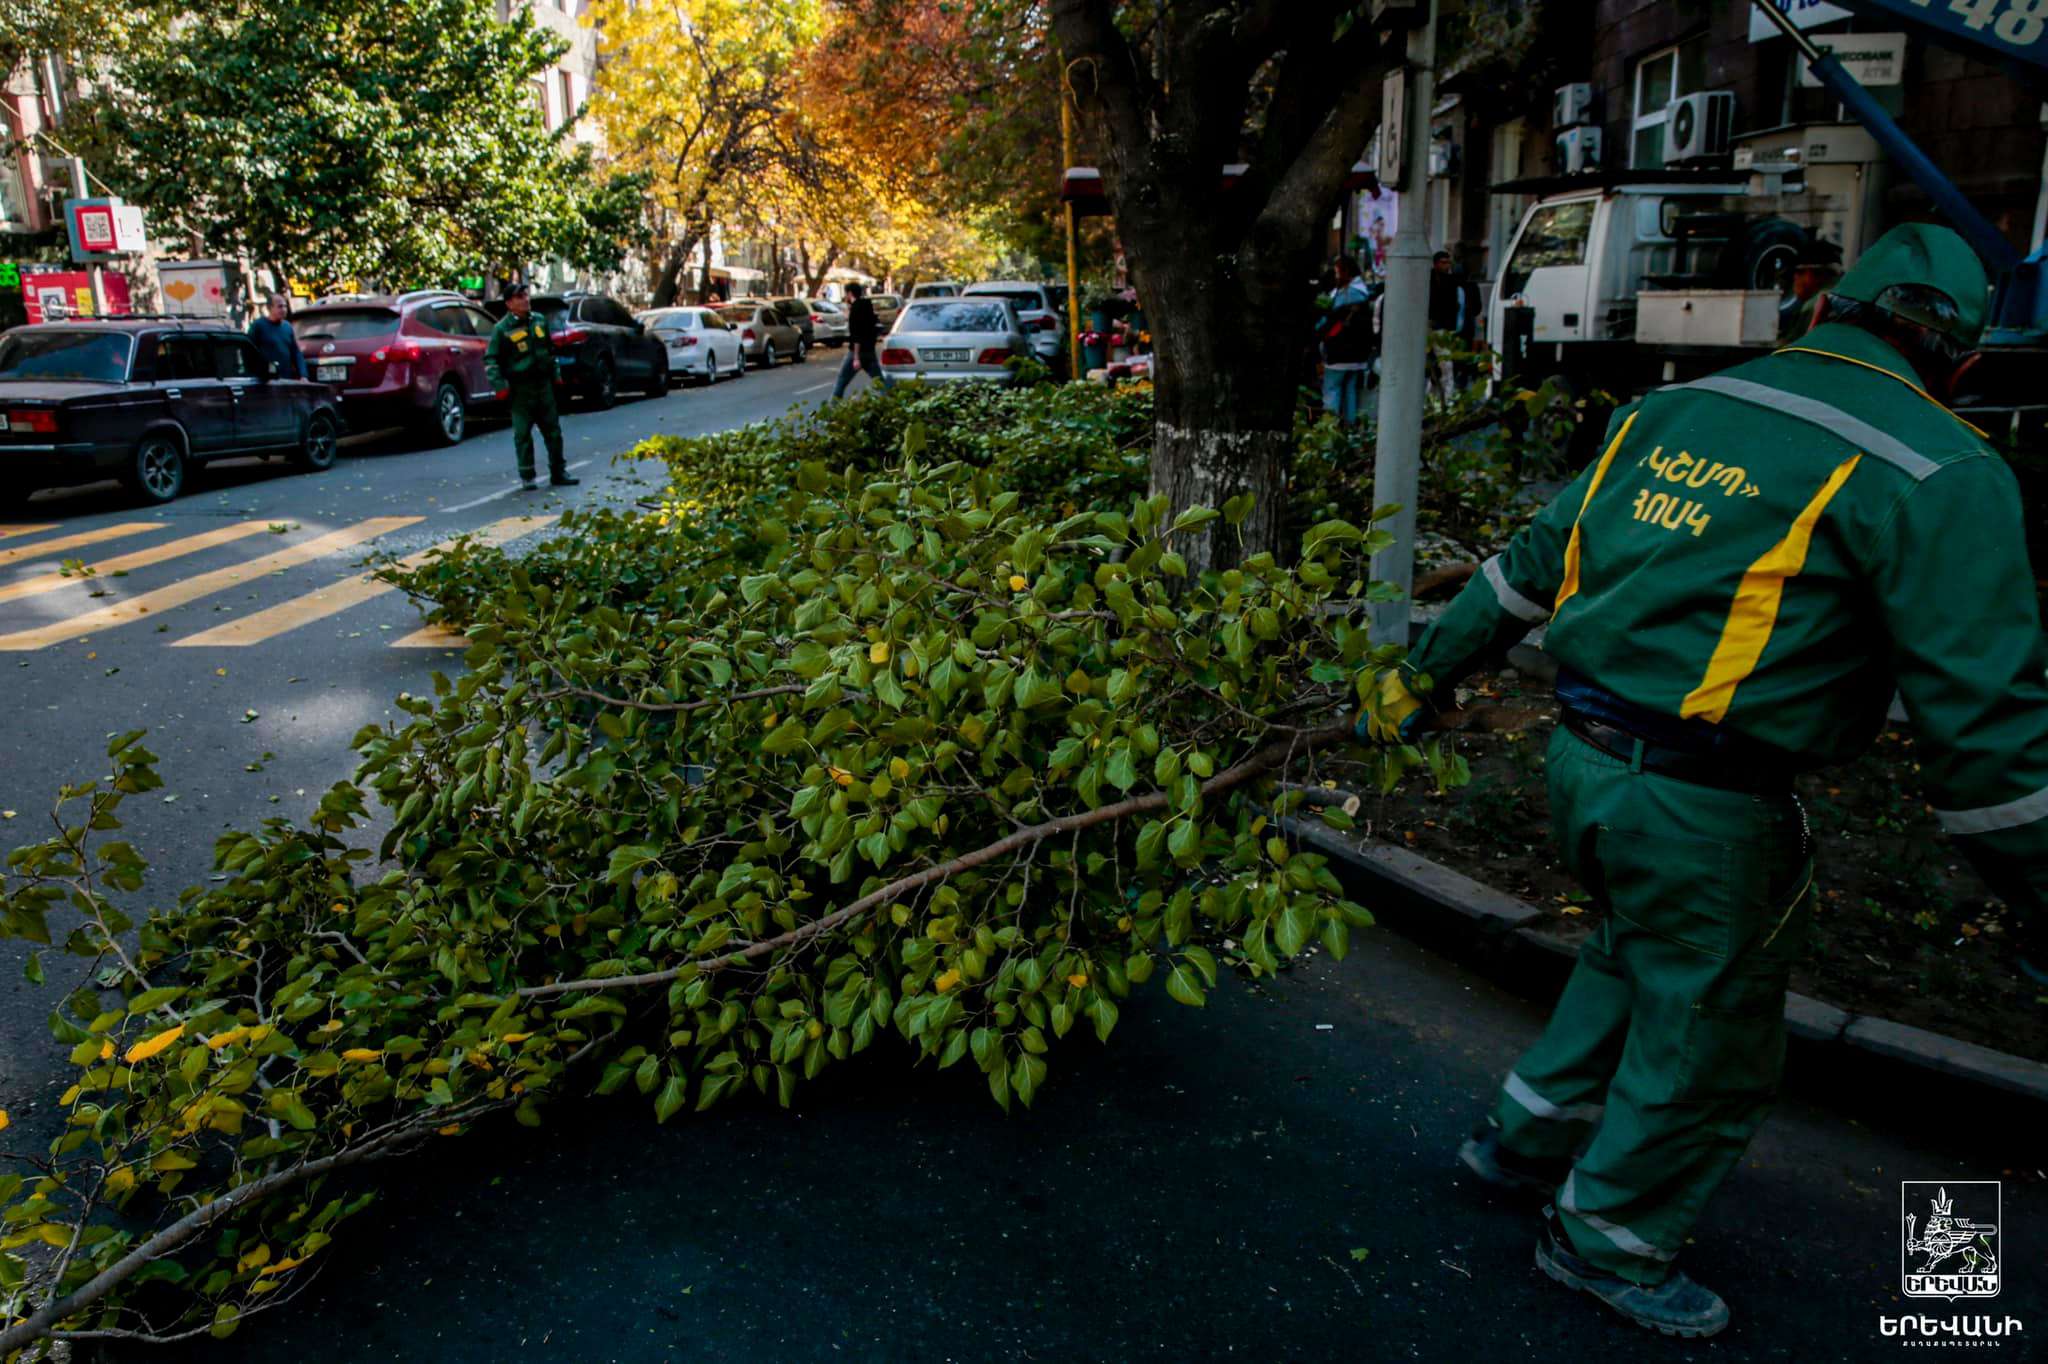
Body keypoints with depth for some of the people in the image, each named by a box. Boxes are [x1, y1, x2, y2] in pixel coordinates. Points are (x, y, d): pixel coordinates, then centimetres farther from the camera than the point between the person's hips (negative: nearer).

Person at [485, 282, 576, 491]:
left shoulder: (540, 320, 10)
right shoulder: (502, 329, -7)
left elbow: (550, 349, 21)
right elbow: (490, 359, -5)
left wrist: (555, 374, 17)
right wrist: (500, 386, -12)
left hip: (544, 385, 5)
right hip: (520, 389, -5)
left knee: (553, 431, 8)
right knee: (523, 435, -1)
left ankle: (558, 473, 18)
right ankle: (527, 478, 6)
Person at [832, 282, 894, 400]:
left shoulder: (856, 308, -14)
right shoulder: (867, 305, 11)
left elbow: (857, 334, -21)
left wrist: (856, 357, -24)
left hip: (857, 351, -8)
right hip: (870, 350, 8)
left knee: (842, 380, 2)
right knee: (879, 380, 4)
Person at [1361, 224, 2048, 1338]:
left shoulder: (1672, 411, 8)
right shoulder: (1936, 476, -10)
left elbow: (1531, 564, 14)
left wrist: (1422, 675, 23)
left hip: (1580, 758, 7)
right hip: (1703, 811, -7)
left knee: (1643, 952, 32)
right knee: (1707, 1040, 16)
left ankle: (1529, 1133, 44)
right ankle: (1607, 1239, 35)